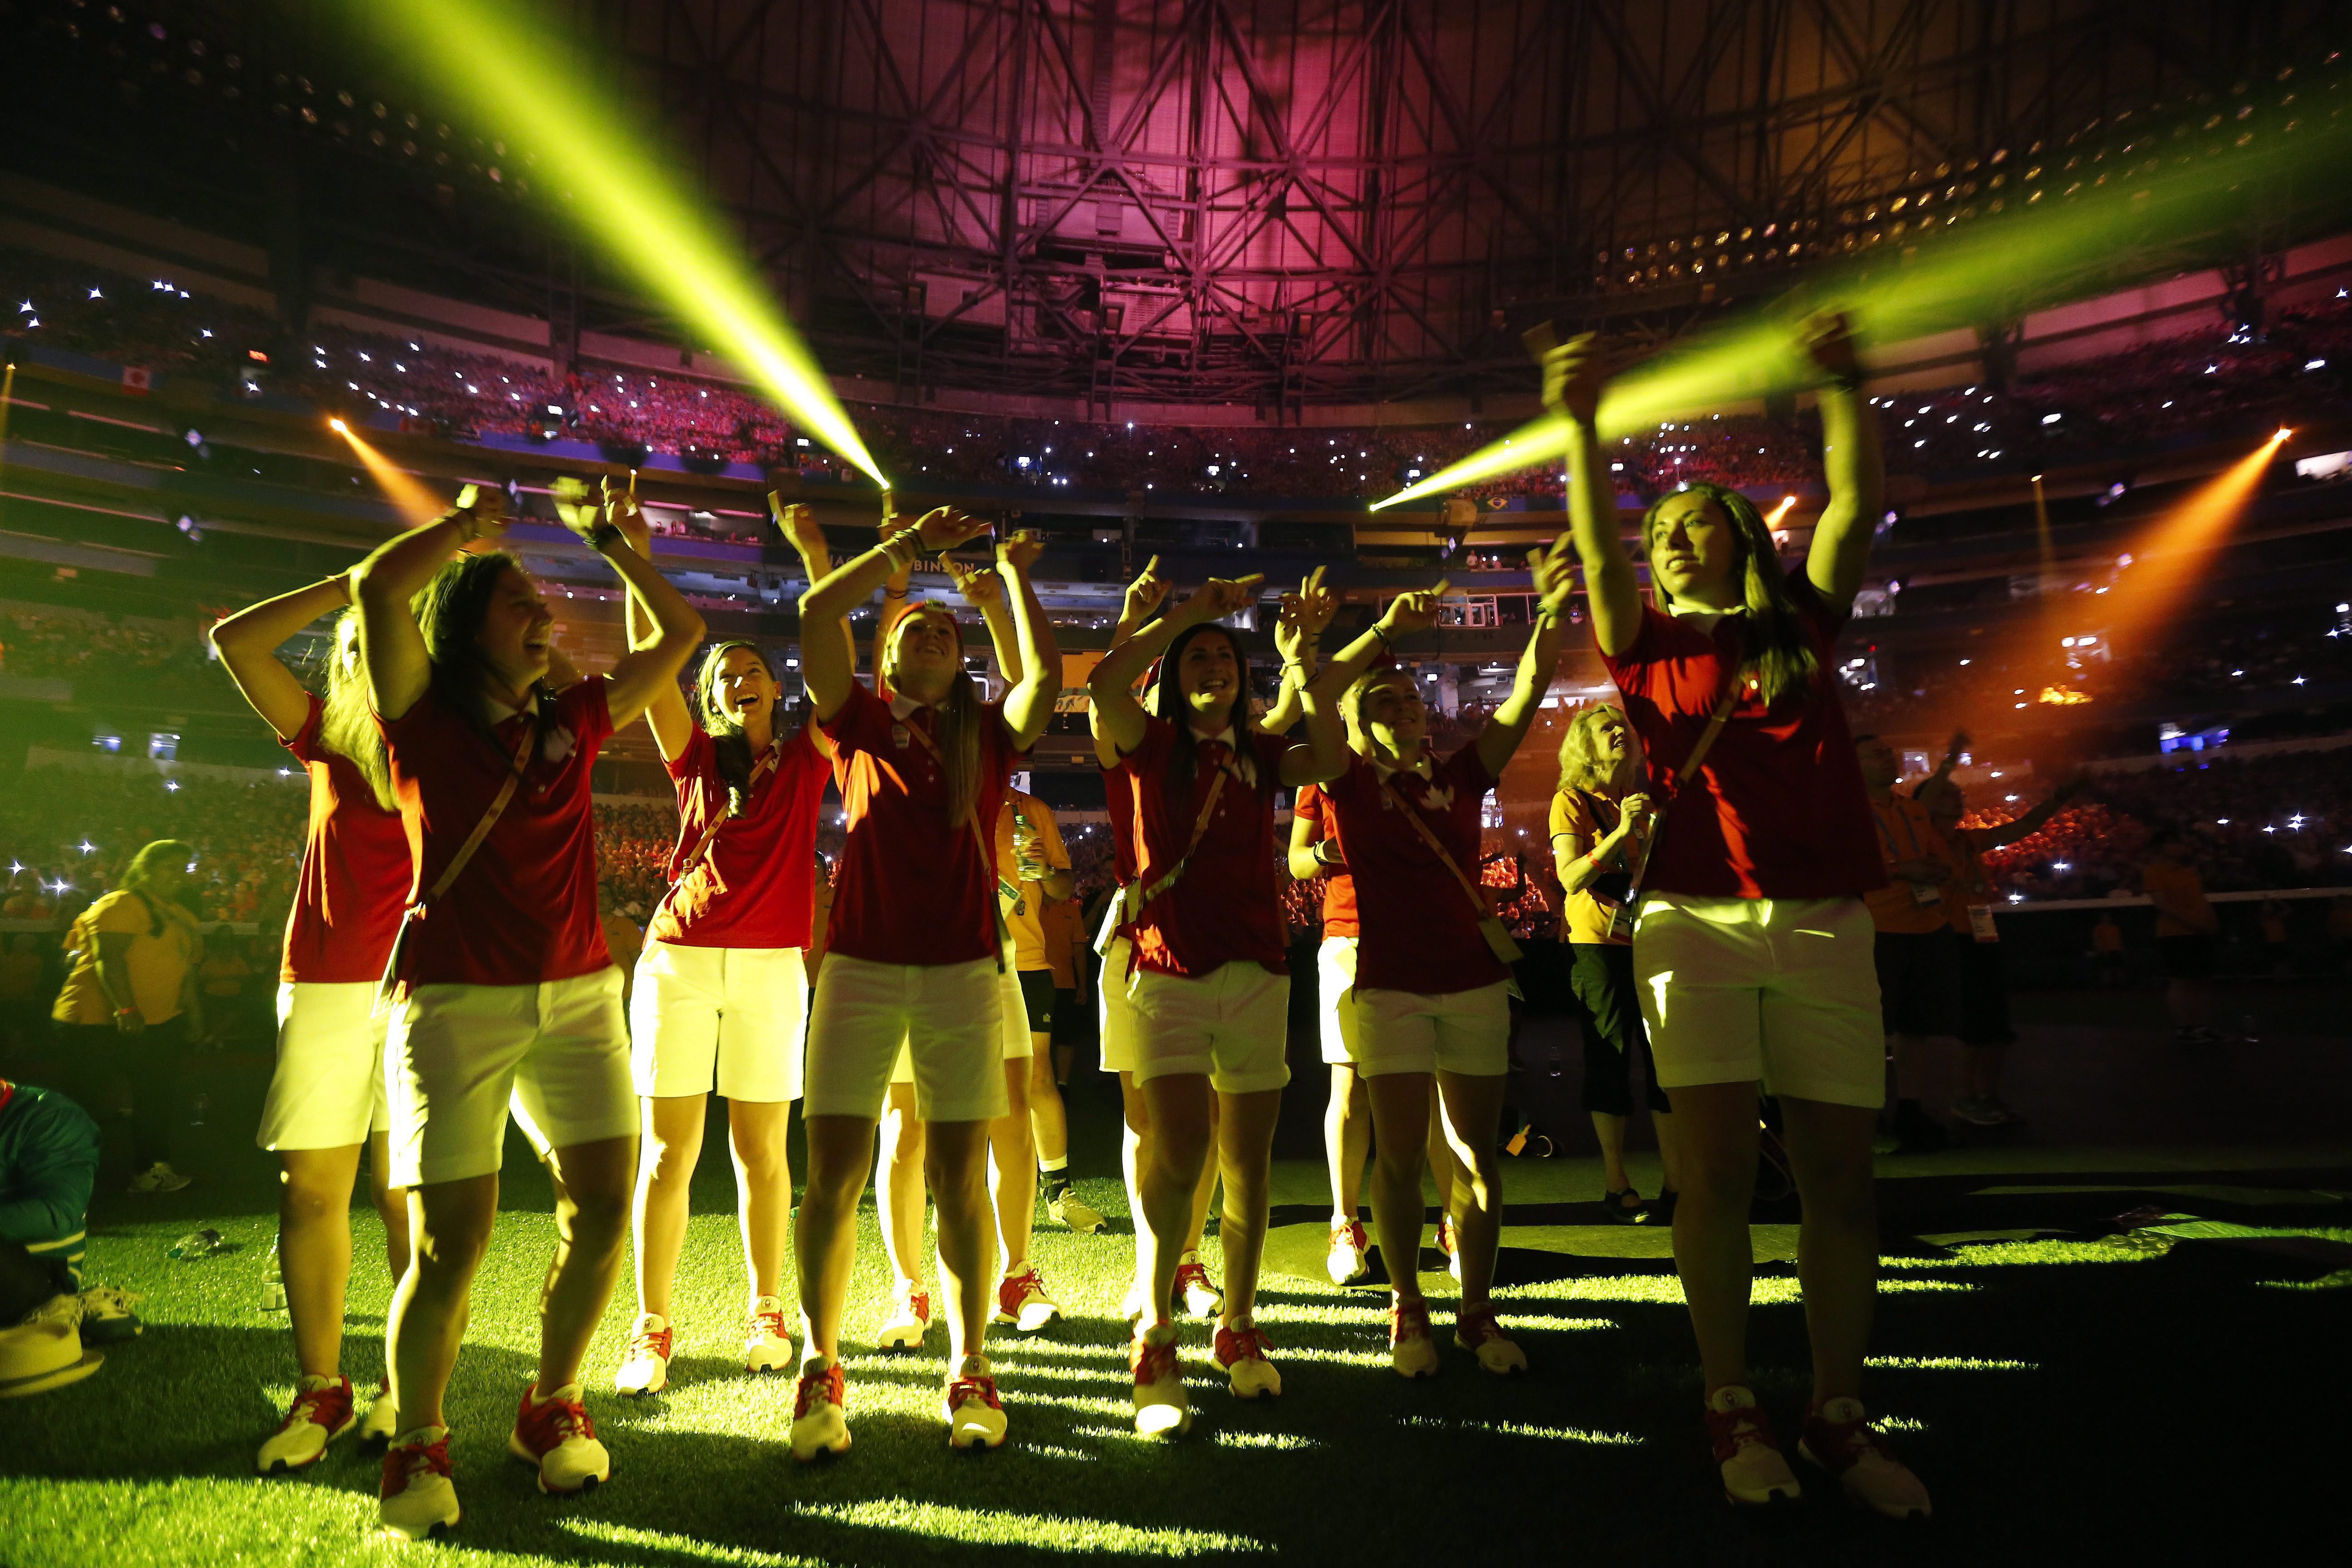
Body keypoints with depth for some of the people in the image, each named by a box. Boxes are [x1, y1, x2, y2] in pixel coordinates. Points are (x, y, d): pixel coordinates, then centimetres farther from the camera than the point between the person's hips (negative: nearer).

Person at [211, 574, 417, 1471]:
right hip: (325, 986, 3)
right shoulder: (328, 737, 12)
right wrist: (343, 586, 6)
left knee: (406, 1191, -2)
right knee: (310, 1187, 2)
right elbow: (234, 642, 8)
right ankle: (319, 1390, 14)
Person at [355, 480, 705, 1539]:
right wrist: (465, 525, 3)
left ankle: (551, 1408, 21)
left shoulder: (573, 720, 14)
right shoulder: (425, 718, 3)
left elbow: (679, 630, 21)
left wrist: (606, 537, 22)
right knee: (451, 1237, -6)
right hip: (455, 998, -4)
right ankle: (416, 1447, 17)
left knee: (602, 1207, -1)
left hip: (577, 992, 4)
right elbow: (377, 588, -13)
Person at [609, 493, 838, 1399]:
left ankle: (766, 1316, 18)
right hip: (678, 958, 1)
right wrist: (636, 553, -1)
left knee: (762, 1149, 4)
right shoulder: (696, 758, 12)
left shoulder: (806, 760, 11)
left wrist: (813, 553, 1)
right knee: (668, 1149, 0)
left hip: (771, 965, 0)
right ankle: (653, 1331, 9)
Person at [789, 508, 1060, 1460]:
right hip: (860, 965, 0)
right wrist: (911, 544, 6)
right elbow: (816, 614, 0)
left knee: (959, 1179, 4)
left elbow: (1048, 676, -5)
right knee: (833, 1174, 0)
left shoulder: (988, 733, 12)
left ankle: (970, 1373, 16)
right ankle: (820, 1372, 16)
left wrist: (1015, 576, 8)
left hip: (962, 970, 0)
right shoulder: (860, 722, 11)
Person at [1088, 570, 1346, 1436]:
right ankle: (1153, 1342, 0)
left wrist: (1302, 658, -7)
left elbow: (1332, 760, -6)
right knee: (1177, 1155, -14)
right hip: (1170, 971, -3)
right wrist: (1189, 611, -10)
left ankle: (1239, 1329, 24)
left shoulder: (1261, 755, 13)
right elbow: (1105, 683, -15)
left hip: (1256, 972, 3)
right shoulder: (1153, 744, 5)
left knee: (1247, 1162, 8)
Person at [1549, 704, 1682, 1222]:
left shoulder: (1647, 799, 15)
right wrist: (1620, 833, -24)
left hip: (1650, 938, 5)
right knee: (1610, 1058, -2)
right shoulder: (1572, 801, -1)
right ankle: (1617, 1187, 7)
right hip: (1597, 941, -4)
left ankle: (1676, 1183, 6)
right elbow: (1571, 877, -14)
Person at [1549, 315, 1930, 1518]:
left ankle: (1839, 1415, 14)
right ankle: (1732, 1408, 7)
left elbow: (1857, 506, 6)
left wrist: (1843, 388, -4)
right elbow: (1599, 556, -4)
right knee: (1718, 1168, -5)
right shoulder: (1652, 647, 11)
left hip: (1823, 925, 2)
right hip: (1695, 923, -1)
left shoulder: (1802, 627, 15)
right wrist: (1583, 427, -14)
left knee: (1839, 1176, 3)